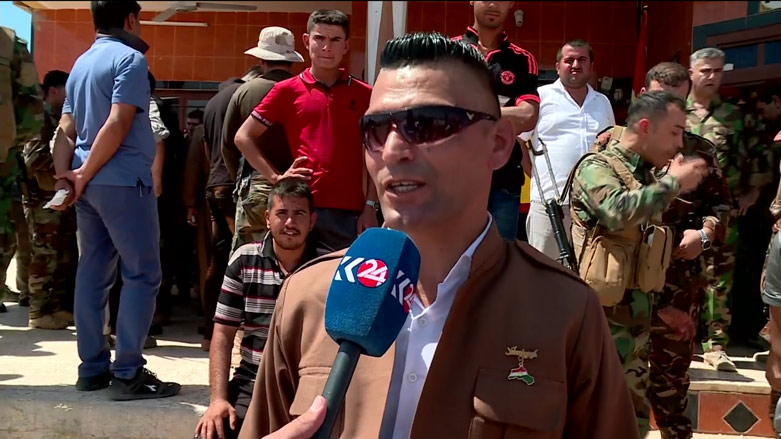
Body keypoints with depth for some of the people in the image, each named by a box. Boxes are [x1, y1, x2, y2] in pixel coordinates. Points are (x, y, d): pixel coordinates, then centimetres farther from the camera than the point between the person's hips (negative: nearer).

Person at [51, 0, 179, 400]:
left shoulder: (82, 62, 17)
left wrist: (66, 179, 3)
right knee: (142, 275, -4)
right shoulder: (129, 58, -7)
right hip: (123, 181, -8)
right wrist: (84, 175, -11)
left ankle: (93, 368, 15)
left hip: (90, 183, 8)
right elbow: (117, 125, -18)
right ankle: (128, 373, -5)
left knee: (93, 274, 10)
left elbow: (65, 131, 11)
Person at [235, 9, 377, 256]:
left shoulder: (365, 95, 8)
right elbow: (243, 137, 10)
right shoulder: (287, 90, 6)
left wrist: (370, 207, 1)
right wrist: (275, 177, 0)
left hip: (350, 213, 1)